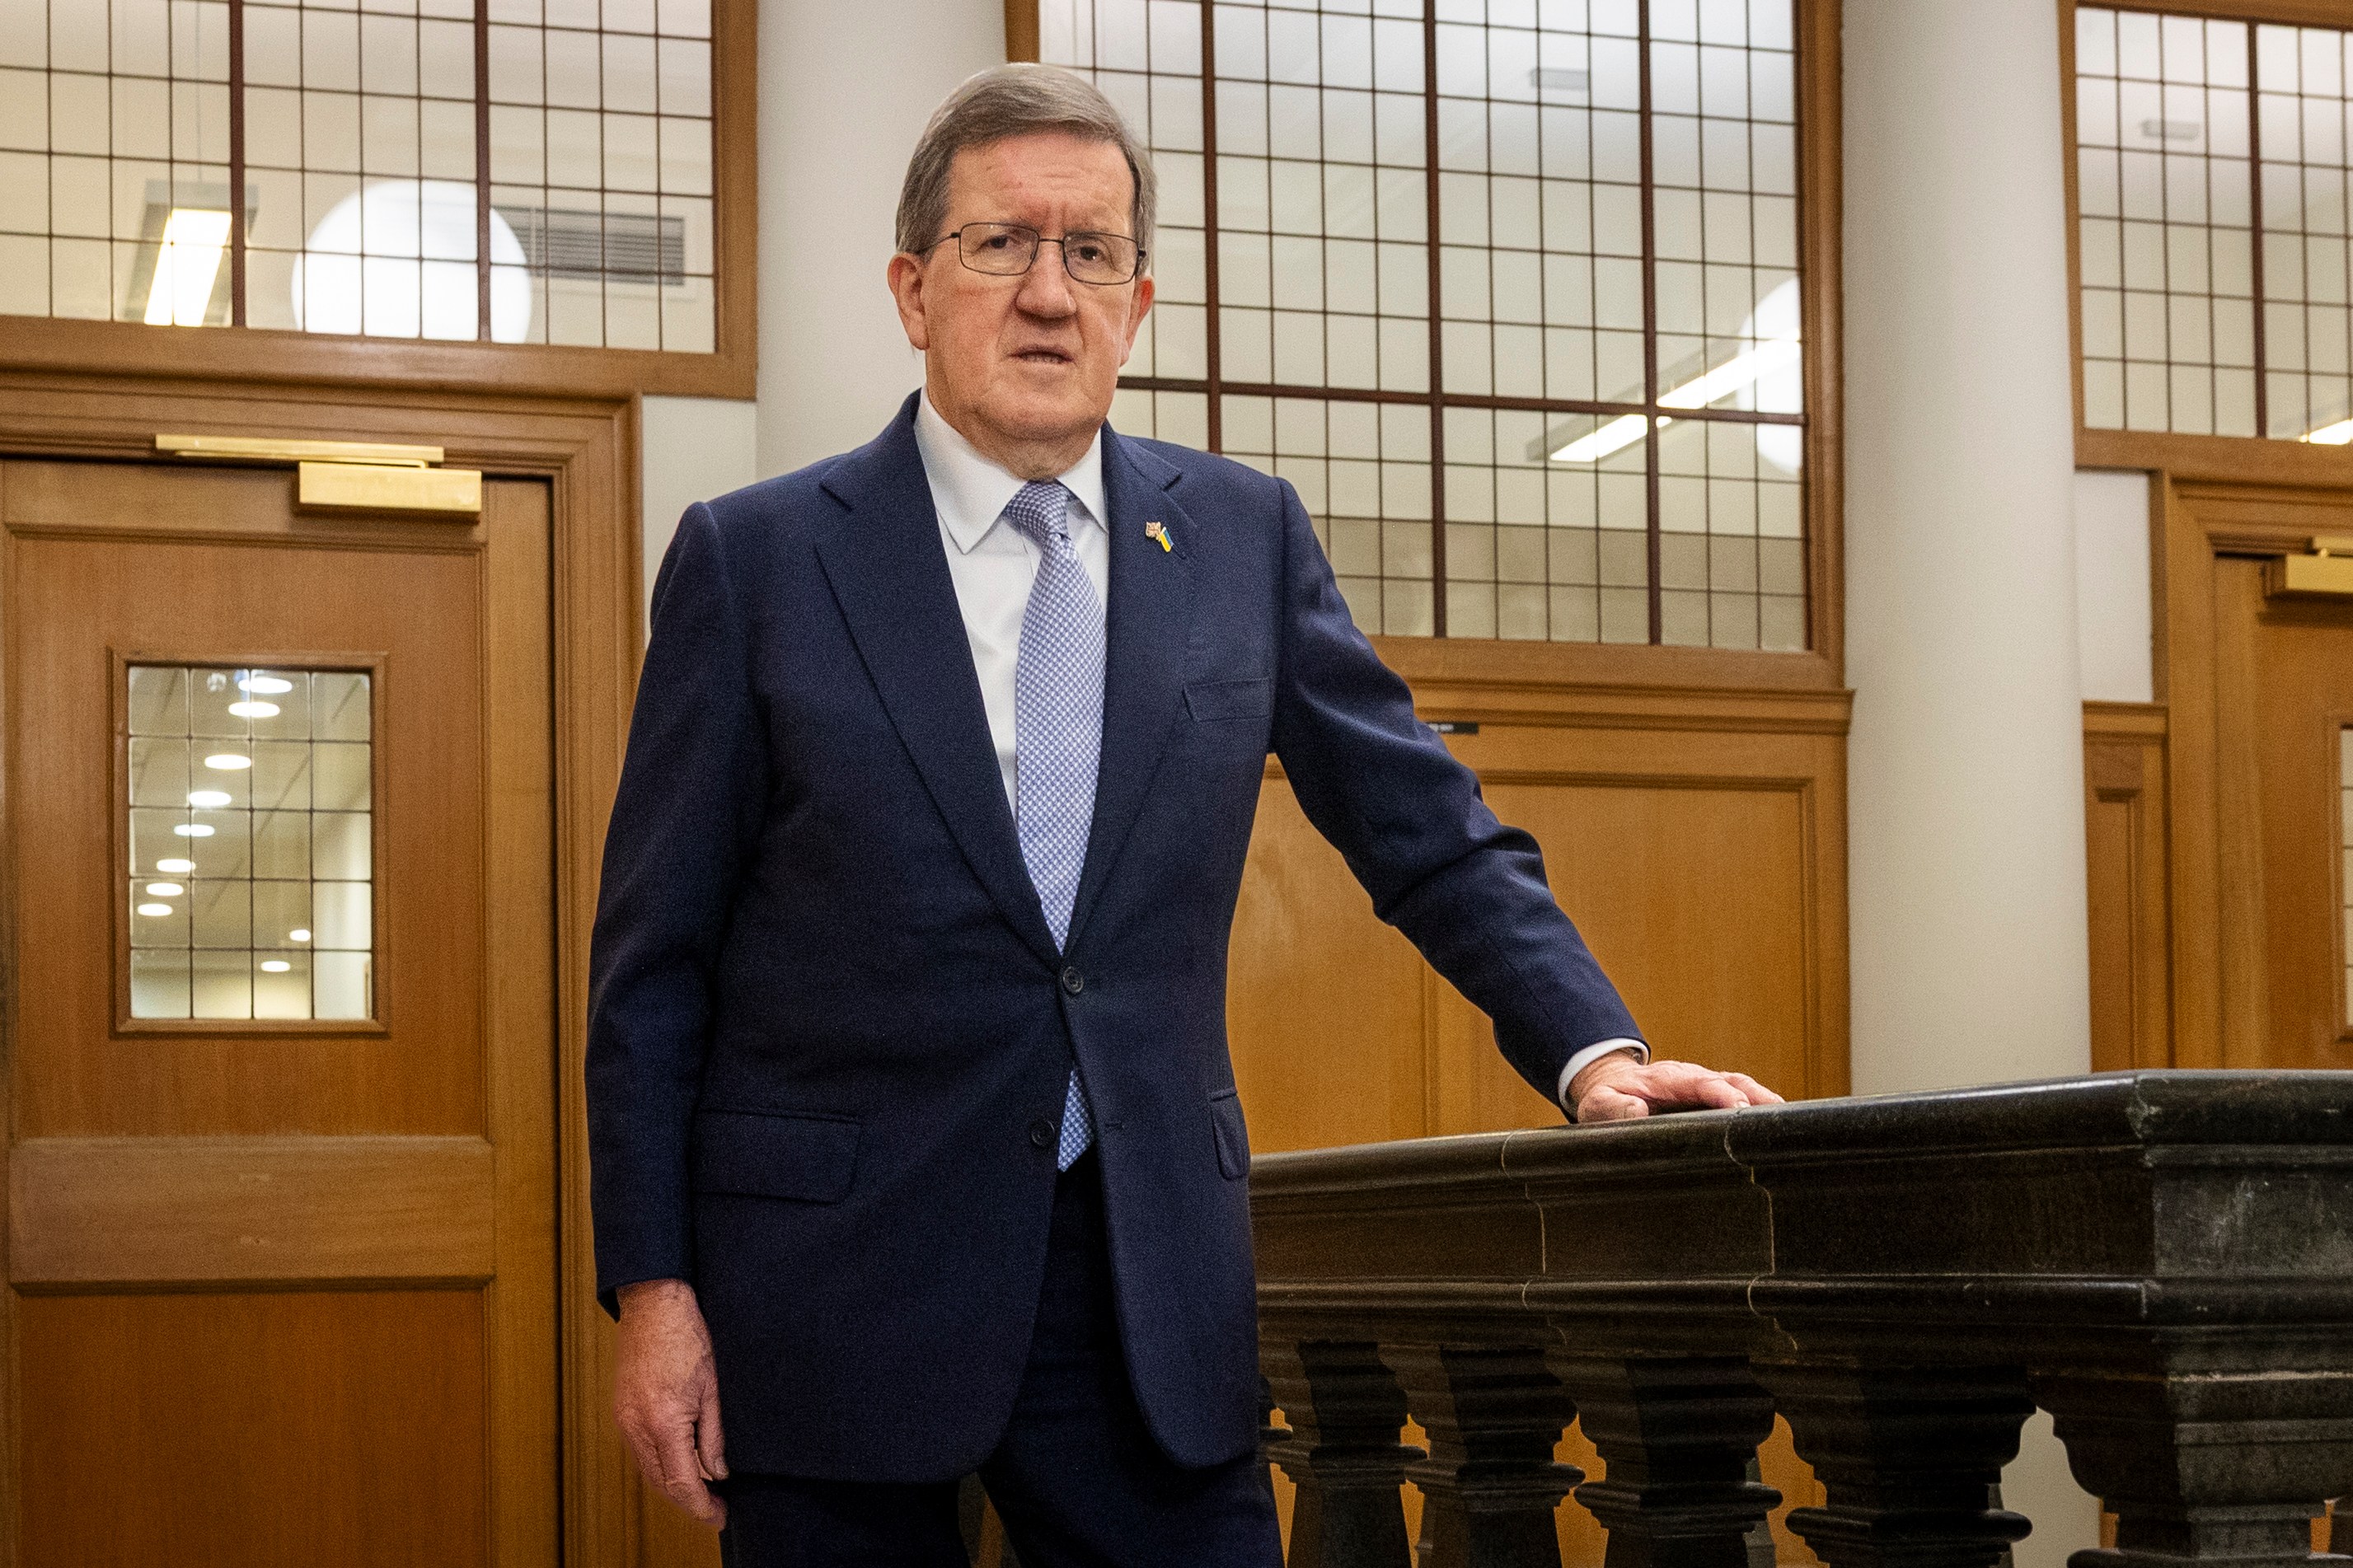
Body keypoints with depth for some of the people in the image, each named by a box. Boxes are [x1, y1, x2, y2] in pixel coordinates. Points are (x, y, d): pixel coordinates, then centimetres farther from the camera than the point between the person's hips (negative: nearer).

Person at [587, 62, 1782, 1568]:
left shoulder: (1244, 536, 7)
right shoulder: (753, 558, 0)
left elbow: (1432, 835, 11)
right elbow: (654, 957, 1)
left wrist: (1593, 1049, -4)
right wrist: (651, 1285, -4)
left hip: (1151, 1276, 2)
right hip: (836, 1275, -2)